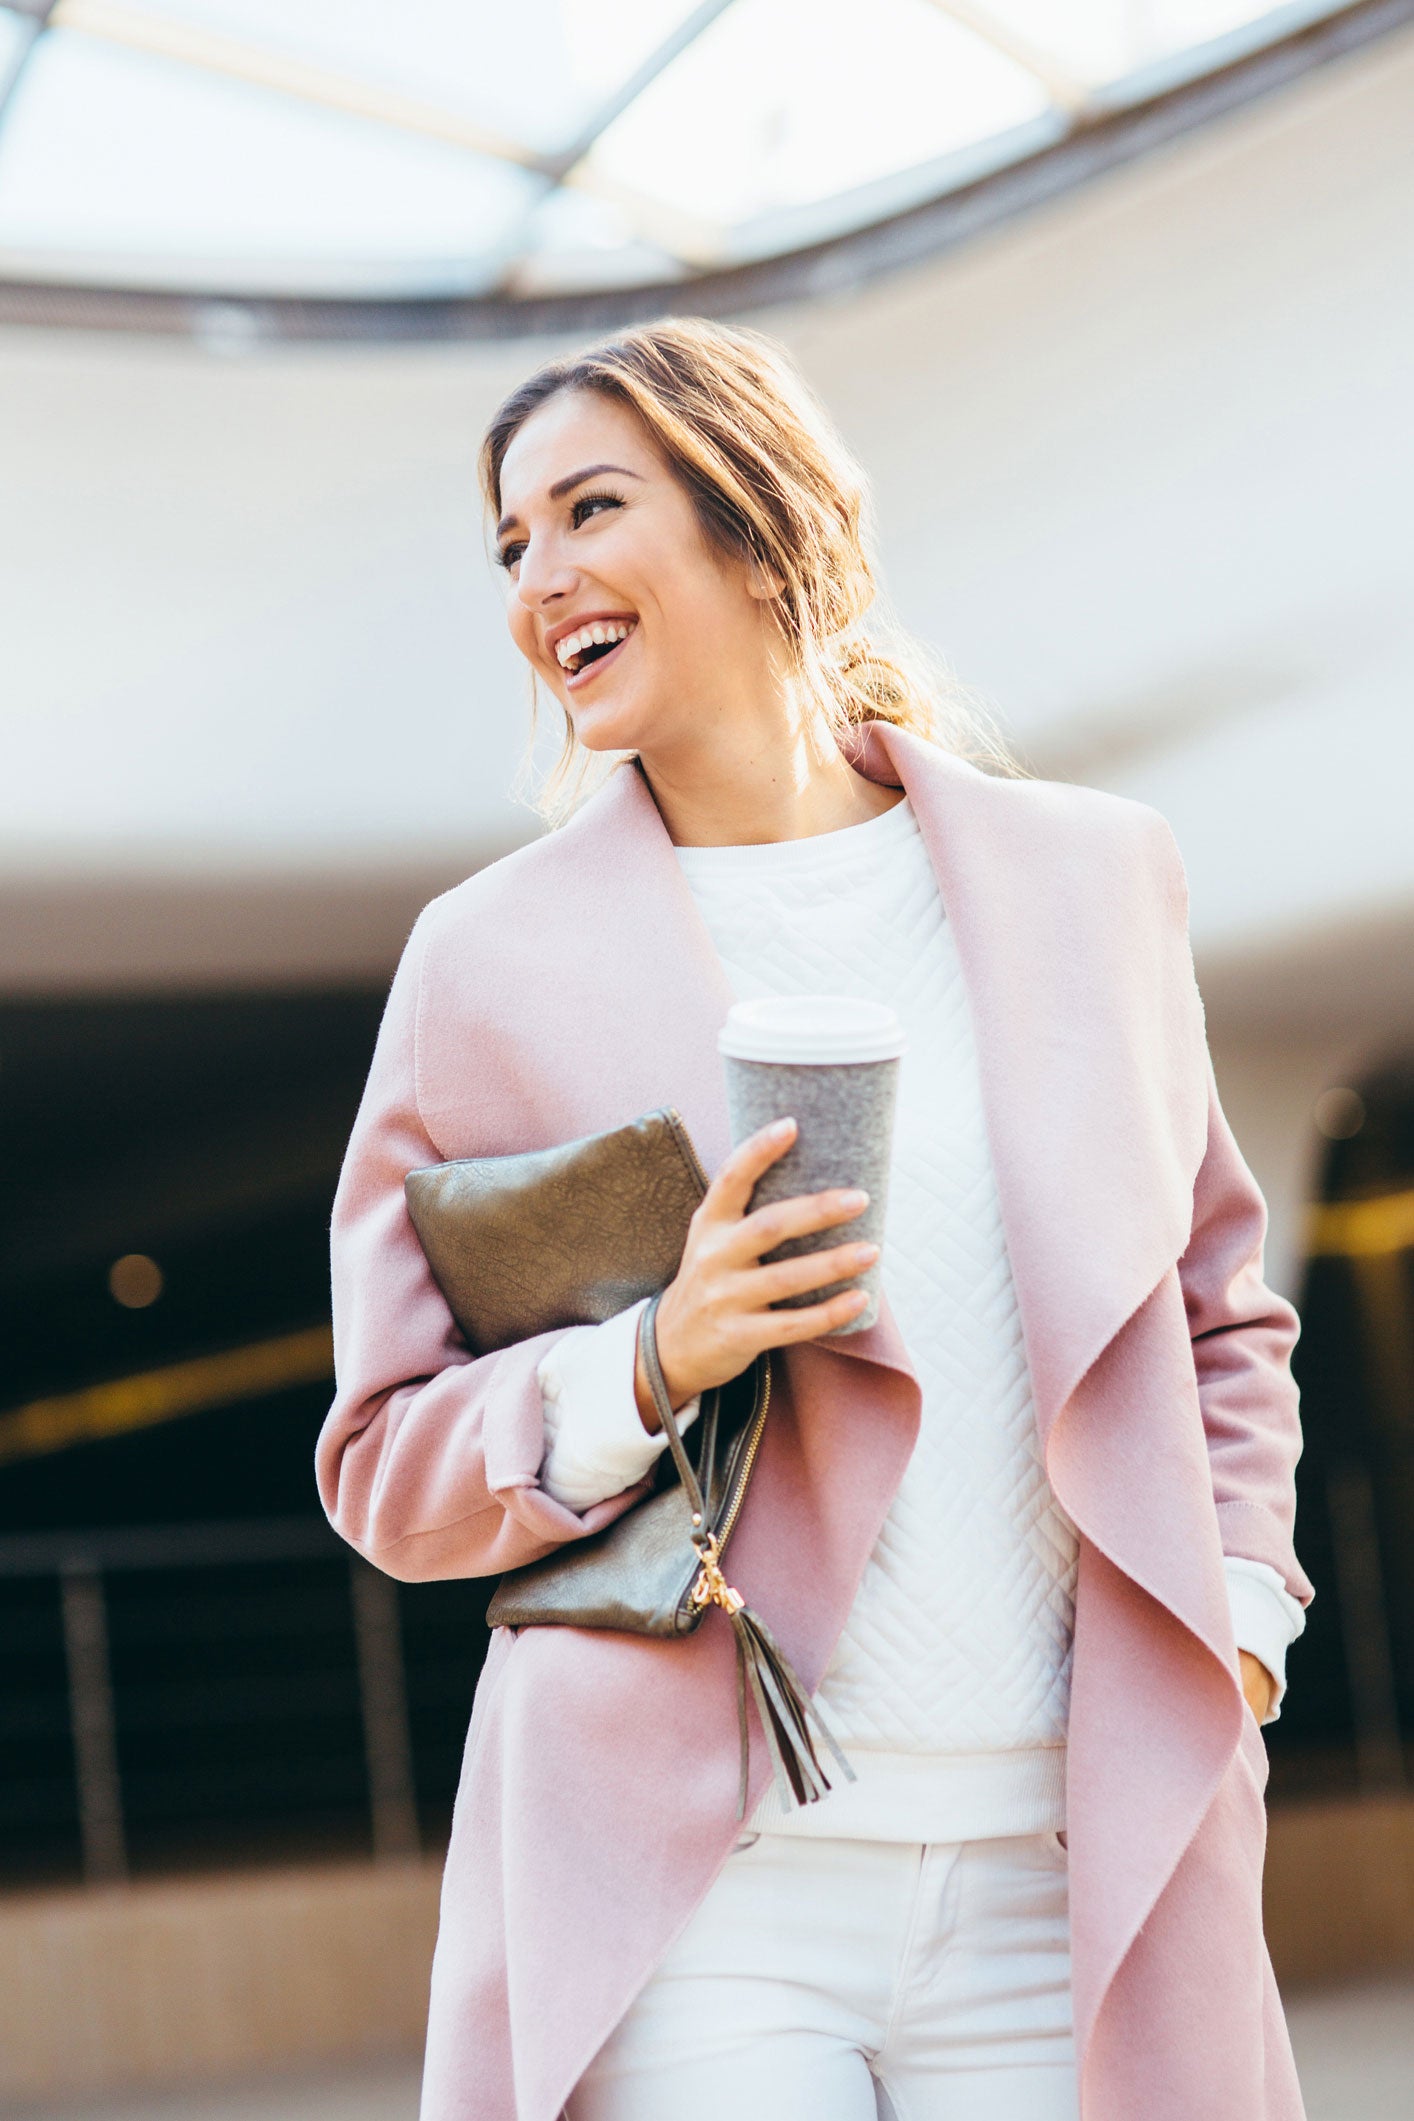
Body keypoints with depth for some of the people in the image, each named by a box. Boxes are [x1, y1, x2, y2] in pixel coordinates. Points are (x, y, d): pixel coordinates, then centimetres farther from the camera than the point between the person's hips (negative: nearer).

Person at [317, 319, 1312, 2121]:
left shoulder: (1091, 878, 9)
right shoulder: (496, 957, 2)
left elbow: (1220, 1309, 21)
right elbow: (385, 1466, 4)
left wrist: (1235, 1605, 6)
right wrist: (651, 1366, -13)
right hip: (690, 1900, -2)